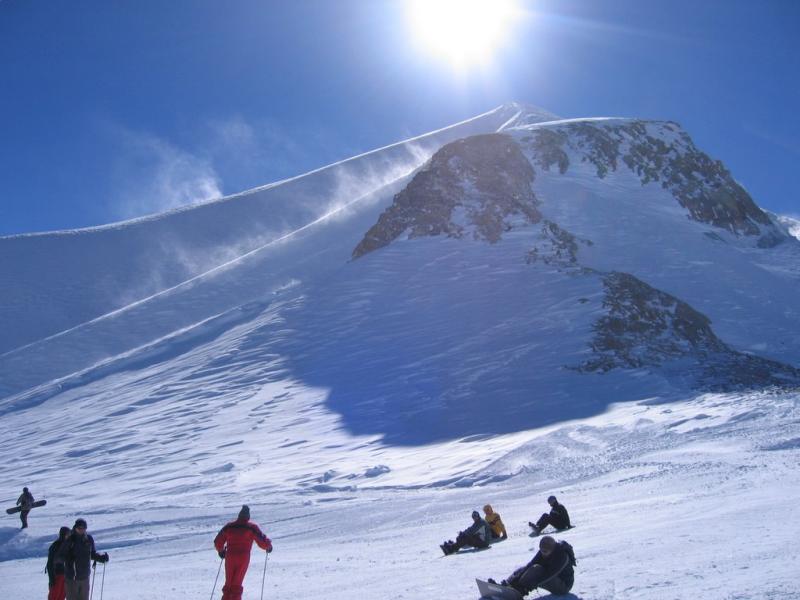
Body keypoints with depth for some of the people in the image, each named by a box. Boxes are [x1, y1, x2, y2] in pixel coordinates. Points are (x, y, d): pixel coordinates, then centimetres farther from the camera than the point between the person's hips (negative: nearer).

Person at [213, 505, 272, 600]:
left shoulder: (229, 526, 6)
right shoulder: (252, 527, -2)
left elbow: (218, 542, 9)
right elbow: (262, 542, -5)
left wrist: (221, 551, 28)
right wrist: (268, 546, 17)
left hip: (230, 557, 2)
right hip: (244, 558, -2)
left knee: (228, 583, 15)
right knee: (237, 584, 4)